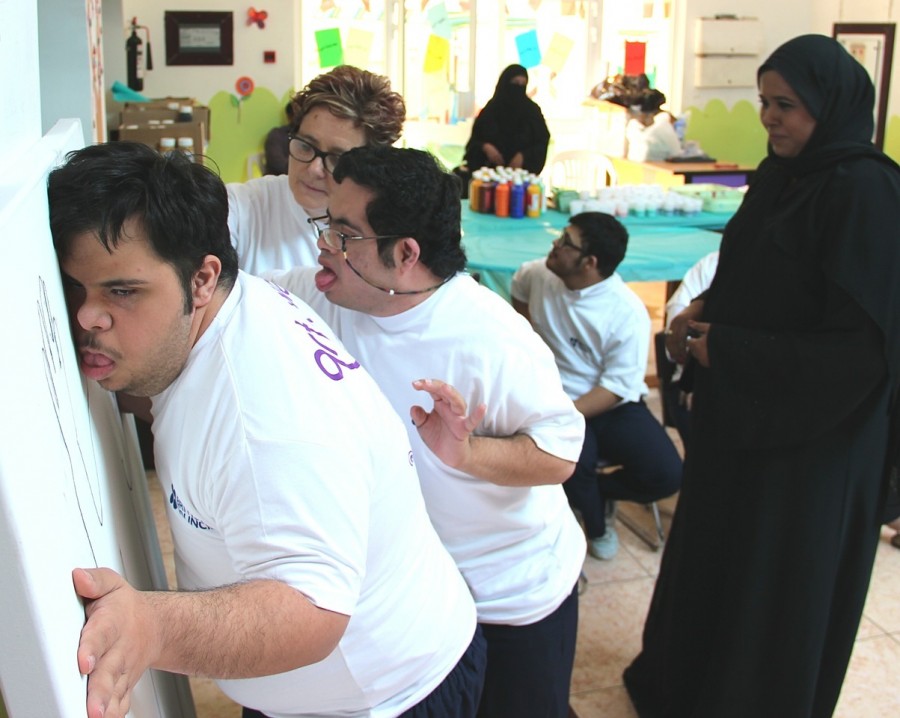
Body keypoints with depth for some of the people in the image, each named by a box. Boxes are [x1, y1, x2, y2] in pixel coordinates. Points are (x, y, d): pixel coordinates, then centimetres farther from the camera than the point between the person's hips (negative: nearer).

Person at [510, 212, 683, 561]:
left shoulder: (628, 313, -19)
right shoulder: (539, 274, -6)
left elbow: (617, 387, -19)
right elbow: (518, 284, 22)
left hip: (613, 407, -1)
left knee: (667, 473, -22)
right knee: (575, 457, -32)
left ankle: (591, 490, 10)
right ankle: (595, 526, 4)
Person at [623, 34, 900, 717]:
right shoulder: (781, 176, 4)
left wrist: (727, 351, -19)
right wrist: (706, 311, -2)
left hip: (812, 428, -8)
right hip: (743, 410, 8)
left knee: (778, 581, 8)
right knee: (713, 551, 21)